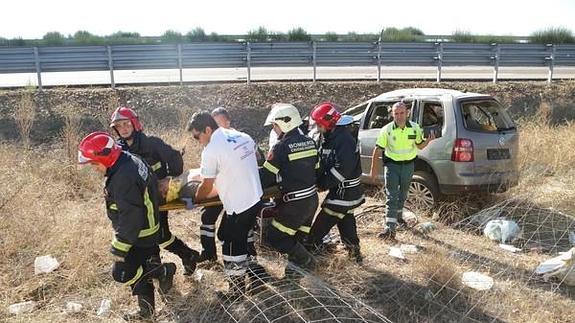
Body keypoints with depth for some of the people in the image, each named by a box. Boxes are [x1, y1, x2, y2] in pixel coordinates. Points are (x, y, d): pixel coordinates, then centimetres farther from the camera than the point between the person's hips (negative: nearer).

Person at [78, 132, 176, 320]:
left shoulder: (123, 179, -31)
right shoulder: (131, 161, 0)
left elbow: (130, 218, -29)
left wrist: (119, 249, -20)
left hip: (139, 236, -10)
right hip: (147, 230, 10)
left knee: (122, 273, -1)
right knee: (139, 269, 19)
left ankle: (164, 271, 11)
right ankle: (146, 310, 32)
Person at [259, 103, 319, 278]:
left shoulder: (282, 147, -16)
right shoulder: (309, 142, 5)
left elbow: (266, 175, -12)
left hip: (295, 204, -8)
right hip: (312, 198, 8)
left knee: (277, 238, 5)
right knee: (297, 237, 19)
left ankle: (307, 262, 11)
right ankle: (295, 265, 25)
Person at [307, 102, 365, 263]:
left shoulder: (345, 140, -23)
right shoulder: (328, 138, 8)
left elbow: (342, 170, -29)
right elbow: (322, 162, 11)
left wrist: (322, 184, -22)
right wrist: (319, 180, -5)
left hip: (344, 192, -10)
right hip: (340, 190, 10)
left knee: (323, 221, -3)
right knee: (346, 221, 18)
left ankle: (310, 247, 8)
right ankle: (354, 252, 30)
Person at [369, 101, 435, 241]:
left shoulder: (415, 128, -4)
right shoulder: (387, 130, -13)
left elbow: (419, 146, 8)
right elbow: (378, 150, -9)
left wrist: (428, 140, -14)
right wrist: (373, 169, -11)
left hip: (408, 165, 3)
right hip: (392, 165, -3)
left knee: (403, 194, 21)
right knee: (392, 196, -9)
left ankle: (398, 215, 46)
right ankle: (390, 228, -11)